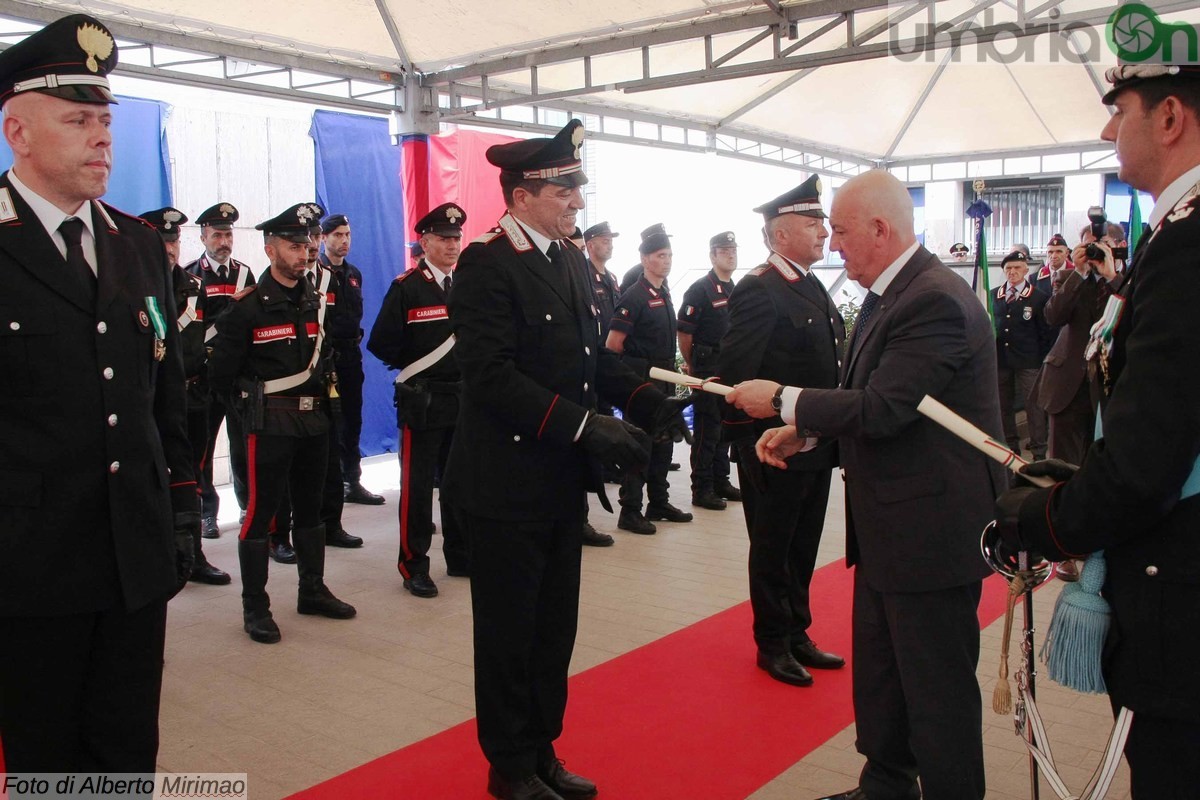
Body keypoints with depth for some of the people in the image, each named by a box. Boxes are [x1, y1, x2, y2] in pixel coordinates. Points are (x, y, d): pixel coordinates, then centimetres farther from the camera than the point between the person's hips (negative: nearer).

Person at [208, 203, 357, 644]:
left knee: (310, 507, 15)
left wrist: (322, 396, 10)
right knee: (260, 511, -1)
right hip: (271, 422, -6)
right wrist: (248, 400, 3)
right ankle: (255, 607, 9)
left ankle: (313, 590, 28)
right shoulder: (250, 306, -9)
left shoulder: (316, 301, 10)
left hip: (313, 420, 6)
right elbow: (221, 371, -7)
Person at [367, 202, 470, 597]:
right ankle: (414, 566, 10)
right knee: (417, 485, 1)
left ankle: (461, 557, 26)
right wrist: (415, 367, -2)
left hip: (466, 398, 5)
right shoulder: (405, 287, -6)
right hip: (422, 401, -5)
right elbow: (381, 344, -9)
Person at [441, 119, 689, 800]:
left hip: (565, 481, 8)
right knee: (509, 631, 8)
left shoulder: (571, 260, 11)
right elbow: (492, 375, -23)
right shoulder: (487, 265, -14)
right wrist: (585, 425, -27)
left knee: (555, 628, 17)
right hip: (509, 483, -8)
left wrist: (649, 401, -2)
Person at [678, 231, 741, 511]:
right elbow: (683, 333, -11)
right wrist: (693, 367, -5)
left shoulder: (737, 291, 14)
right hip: (708, 370, -7)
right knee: (706, 430, -2)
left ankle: (721, 482, 24)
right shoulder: (700, 289, -9)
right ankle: (701, 490, 5)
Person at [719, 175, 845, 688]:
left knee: (802, 549, 18)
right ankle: (773, 645, 22)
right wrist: (754, 444, -19)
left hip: (816, 449, 8)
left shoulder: (814, 289, 12)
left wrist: (833, 434, 10)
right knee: (773, 550, 7)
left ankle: (797, 635, 33)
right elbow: (734, 376, -21)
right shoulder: (760, 290, -17)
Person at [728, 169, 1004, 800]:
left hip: (932, 528, -10)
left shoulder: (935, 301, -23)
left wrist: (783, 400, -18)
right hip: (888, 526, 10)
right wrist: (802, 430, 4)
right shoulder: (887, 294, 9)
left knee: (937, 688, 5)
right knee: (878, 673, 22)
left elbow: (880, 409, -28)